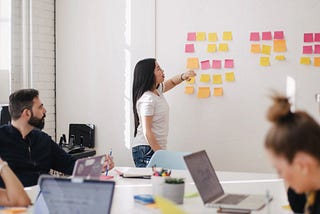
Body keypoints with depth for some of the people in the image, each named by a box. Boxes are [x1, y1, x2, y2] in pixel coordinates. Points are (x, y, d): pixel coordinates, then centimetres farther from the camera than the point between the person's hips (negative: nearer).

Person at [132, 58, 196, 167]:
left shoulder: (156, 90, 9)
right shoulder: (147, 99, -18)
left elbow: (172, 82, 29)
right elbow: (146, 132, -20)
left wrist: (183, 76, 6)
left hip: (156, 148, 9)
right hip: (147, 150, -9)